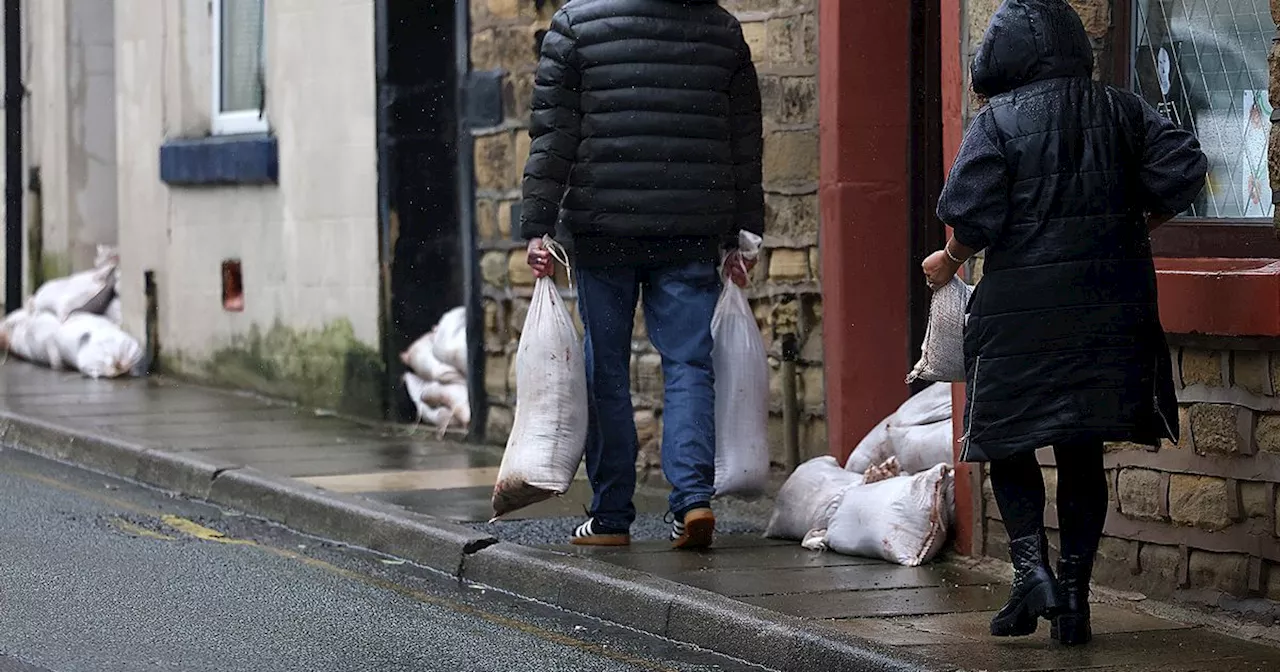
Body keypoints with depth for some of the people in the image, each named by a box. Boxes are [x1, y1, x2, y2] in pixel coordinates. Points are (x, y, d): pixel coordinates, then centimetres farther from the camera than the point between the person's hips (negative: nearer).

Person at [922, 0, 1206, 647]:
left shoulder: (995, 122, -5)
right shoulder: (1122, 111, 5)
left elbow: (971, 212, -13)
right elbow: (1182, 169, -2)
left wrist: (949, 261, 6)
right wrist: (1136, 225, 13)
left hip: (1020, 308, -4)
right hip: (1110, 306, 4)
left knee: (1009, 445, 9)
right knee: (1082, 454, 10)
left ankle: (1032, 569, -8)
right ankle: (1075, 594, 8)